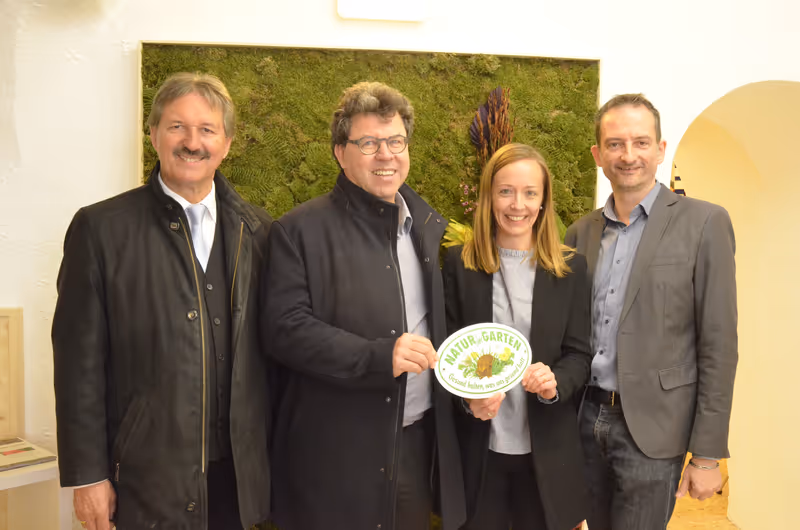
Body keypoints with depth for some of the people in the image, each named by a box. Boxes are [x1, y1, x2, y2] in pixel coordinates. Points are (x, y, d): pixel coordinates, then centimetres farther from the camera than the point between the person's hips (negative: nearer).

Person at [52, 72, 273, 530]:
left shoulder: (257, 230, 3)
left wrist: (275, 452, 6)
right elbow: (80, 362, -6)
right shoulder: (101, 227, -6)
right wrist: (87, 475, -6)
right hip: (148, 475, -3)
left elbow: (270, 346, 6)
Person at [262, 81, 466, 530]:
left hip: (417, 443, 5)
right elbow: (287, 330, -14)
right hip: (335, 455, -4)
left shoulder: (432, 227, 10)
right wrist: (379, 357, -23)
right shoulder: (300, 230, -7)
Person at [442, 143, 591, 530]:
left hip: (547, 449, 1)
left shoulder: (570, 267, 0)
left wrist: (555, 383, -19)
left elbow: (580, 354, 1)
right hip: (477, 447, 0)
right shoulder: (459, 263, -2)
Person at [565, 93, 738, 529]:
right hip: (585, 418, 4)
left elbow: (718, 347, -8)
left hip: (650, 427, -4)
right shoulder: (581, 232, 6)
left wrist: (707, 455, -9)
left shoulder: (703, 224, -7)